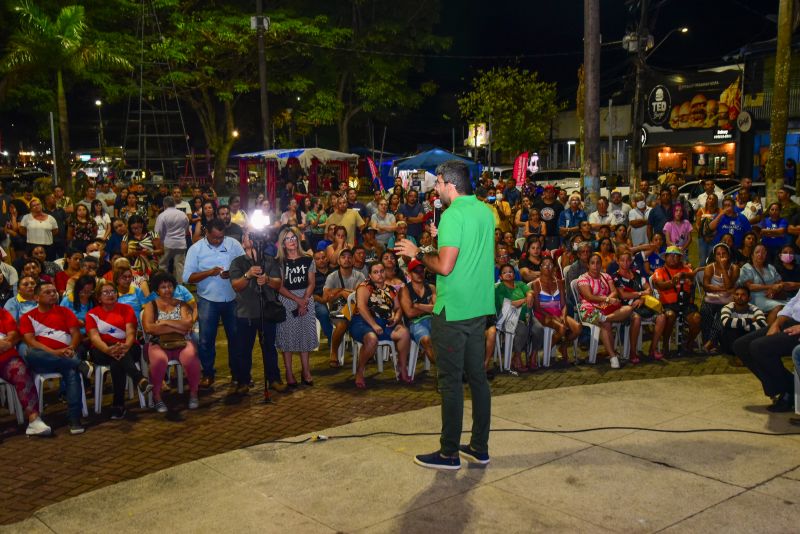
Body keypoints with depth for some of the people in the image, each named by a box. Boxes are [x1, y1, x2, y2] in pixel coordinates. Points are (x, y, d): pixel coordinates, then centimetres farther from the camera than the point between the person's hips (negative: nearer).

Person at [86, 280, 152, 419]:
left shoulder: (126, 309, 11)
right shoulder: (92, 313, 9)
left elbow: (131, 332, -5)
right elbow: (94, 337, -7)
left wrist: (126, 346, -30)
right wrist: (108, 349, -31)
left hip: (127, 348, 1)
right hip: (102, 351, -1)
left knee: (116, 363, -36)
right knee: (116, 356, -37)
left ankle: (118, 404, -41)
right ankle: (140, 380, -57)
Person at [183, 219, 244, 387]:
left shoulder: (233, 244, -1)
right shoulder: (195, 249, -4)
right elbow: (187, 277, -8)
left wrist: (232, 274, -20)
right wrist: (209, 273, -20)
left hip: (232, 299, 1)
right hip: (208, 301, -1)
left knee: (236, 336, 12)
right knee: (206, 339, 5)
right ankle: (208, 373, 20)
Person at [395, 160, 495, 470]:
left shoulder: (453, 215, -17)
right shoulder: (486, 211, 10)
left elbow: (445, 266, -22)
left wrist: (418, 254, -7)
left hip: (453, 310, -8)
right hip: (480, 307, 8)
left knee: (451, 381, 0)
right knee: (477, 376, 13)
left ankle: (449, 453, 10)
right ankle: (479, 447, 22)